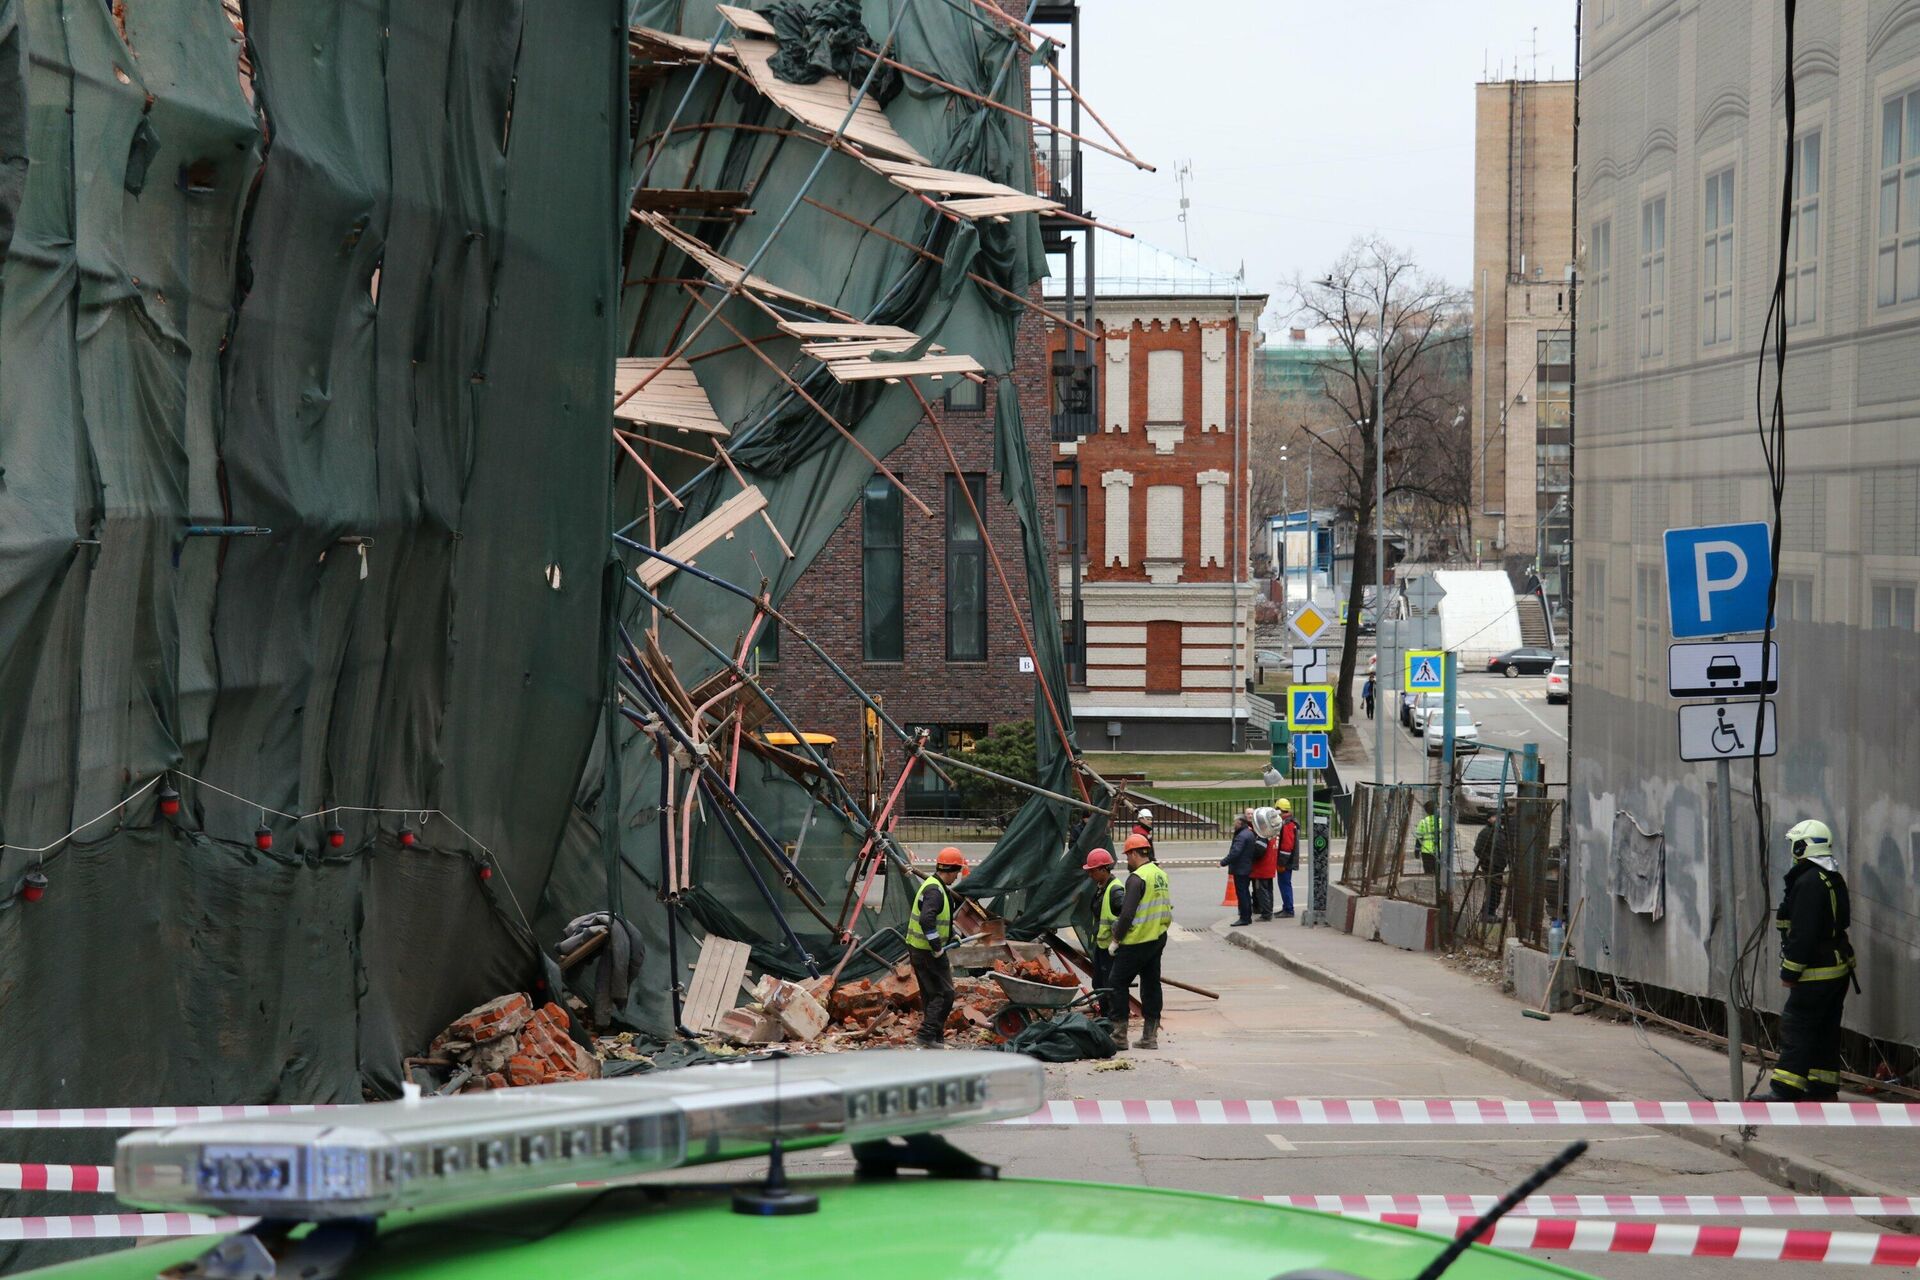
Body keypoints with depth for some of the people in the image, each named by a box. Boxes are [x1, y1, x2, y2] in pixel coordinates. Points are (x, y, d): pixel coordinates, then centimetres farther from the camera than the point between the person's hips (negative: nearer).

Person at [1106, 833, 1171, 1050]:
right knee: (1151, 985, 13)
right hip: (1158, 940, 9)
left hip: (1137, 942, -9)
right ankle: (1150, 1036, 15)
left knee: (1116, 984, 0)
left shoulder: (1137, 878, -17)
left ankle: (1119, 1035, -1)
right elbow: (1168, 910, 18)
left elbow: (1127, 914, -21)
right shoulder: (1161, 875, 10)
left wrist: (1116, 939, -11)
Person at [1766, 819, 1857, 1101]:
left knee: (1796, 1028, -8)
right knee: (1826, 1030, 15)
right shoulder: (1835, 880, 13)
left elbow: (1802, 933, -22)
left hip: (1816, 973, -10)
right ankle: (1822, 1089, 20)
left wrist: (1790, 972, -16)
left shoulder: (1808, 882, -19)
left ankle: (1785, 1093, -10)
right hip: (1839, 969, 10)